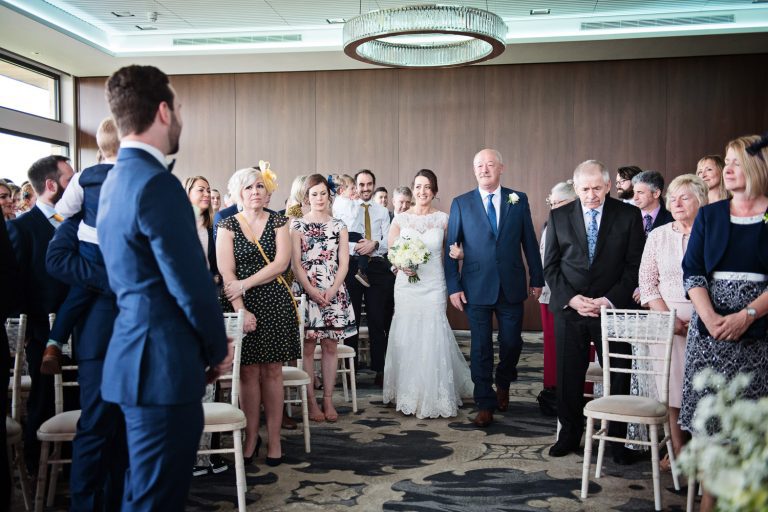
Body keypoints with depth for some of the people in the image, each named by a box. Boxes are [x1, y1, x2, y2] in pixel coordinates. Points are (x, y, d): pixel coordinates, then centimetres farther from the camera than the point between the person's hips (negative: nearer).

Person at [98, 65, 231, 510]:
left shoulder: (118, 178, 13)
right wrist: (218, 346, -2)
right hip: (163, 363, -10)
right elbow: (191, 283, -19)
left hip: (139, 355, 10)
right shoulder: (157, 184, -19)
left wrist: (206, 344, 18)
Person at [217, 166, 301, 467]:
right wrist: (241, 309, -13)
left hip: (275, 303, 1)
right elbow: (226, 272, -4)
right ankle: (251, 438, 11)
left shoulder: (278, 222, 7)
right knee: (248, 371, -1)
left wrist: (245, 283, -12)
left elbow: (281, 263, -4)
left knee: (272, 370, 2)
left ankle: (274, 438, 9)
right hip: (241, 304, -1)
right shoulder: (227, 226, 3)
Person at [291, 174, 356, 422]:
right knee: (307, 347, -2)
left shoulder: (339, 226, 11)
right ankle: (311, 401, 4)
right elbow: (295, 263, -2)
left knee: (330, 346, 4)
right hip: (306, 292, -2)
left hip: (334, 294, 2)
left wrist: (332, 290, -8)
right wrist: (312, 291, -12)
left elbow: (344, 263, 6)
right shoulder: (297, 225, 3)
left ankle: (328, 400, 10)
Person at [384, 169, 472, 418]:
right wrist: (401, 265, -10)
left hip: (434, 286, -1)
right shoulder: (400, 219, 3)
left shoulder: (443, 219, 3)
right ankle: (408, 395, 19)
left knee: (433, 338, -2)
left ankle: (435, 396, 14)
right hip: (406, 285, 1)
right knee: (406, 338, 3)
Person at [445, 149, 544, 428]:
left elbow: (529, 242, 7)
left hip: (512, 286, 1)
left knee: (512, 343, 8)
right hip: (477, 287, -1)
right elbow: (451, 247, 1)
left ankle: (503, 383, 39)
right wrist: (453, 287, -5)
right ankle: (485, 405, 15)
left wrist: (537, 279, 6)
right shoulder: (461, 203, 2)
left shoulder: (519, 200, 5)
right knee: (481, 348, 3)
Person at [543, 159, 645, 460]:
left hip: (613, 308, -1)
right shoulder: (559, 216, 4)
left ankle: (618, 439, 18)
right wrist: (571, 298, -9)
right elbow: (550, 265, 5)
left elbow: (635, 265, -1)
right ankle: (569, 434, 23)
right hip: (569, 308, 2)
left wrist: (610, 300, -11)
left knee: (618, 378, 3)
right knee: (568, 377, 8)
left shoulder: (629, 215, 0)